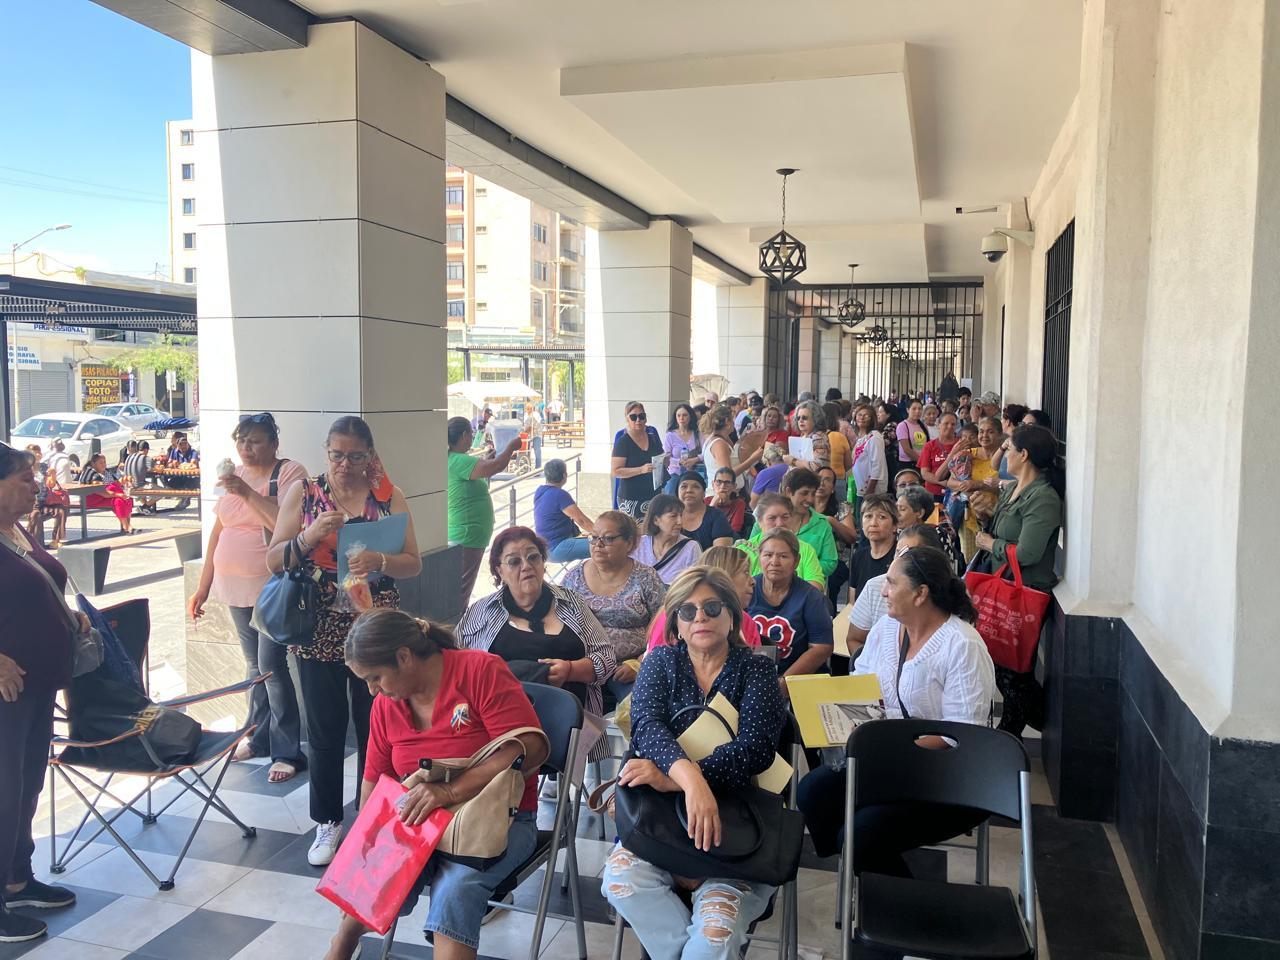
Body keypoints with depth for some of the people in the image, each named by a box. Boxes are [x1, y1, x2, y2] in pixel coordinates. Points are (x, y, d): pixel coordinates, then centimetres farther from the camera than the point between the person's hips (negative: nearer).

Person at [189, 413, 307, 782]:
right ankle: (259, 737, 27)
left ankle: (287, 752, -1)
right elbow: (218, 531, 15)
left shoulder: (290, 472, -8)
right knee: (254, 665, 15)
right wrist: (203, 586, 15)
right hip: (236, 587, 6)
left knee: (272, 665, -8)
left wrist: (248, 493, -25)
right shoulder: (234, 476, 11)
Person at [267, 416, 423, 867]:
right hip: (320, 631, 0)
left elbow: (414, 564, -2)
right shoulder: (302, 492, 1)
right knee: (325, 728, 9)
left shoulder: (389, 496, 0)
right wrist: (310, 536, -20)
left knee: (375, 726, 8)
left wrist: (379, 561, -22)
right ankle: (328, 821, 27)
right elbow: (274, 560, -2)